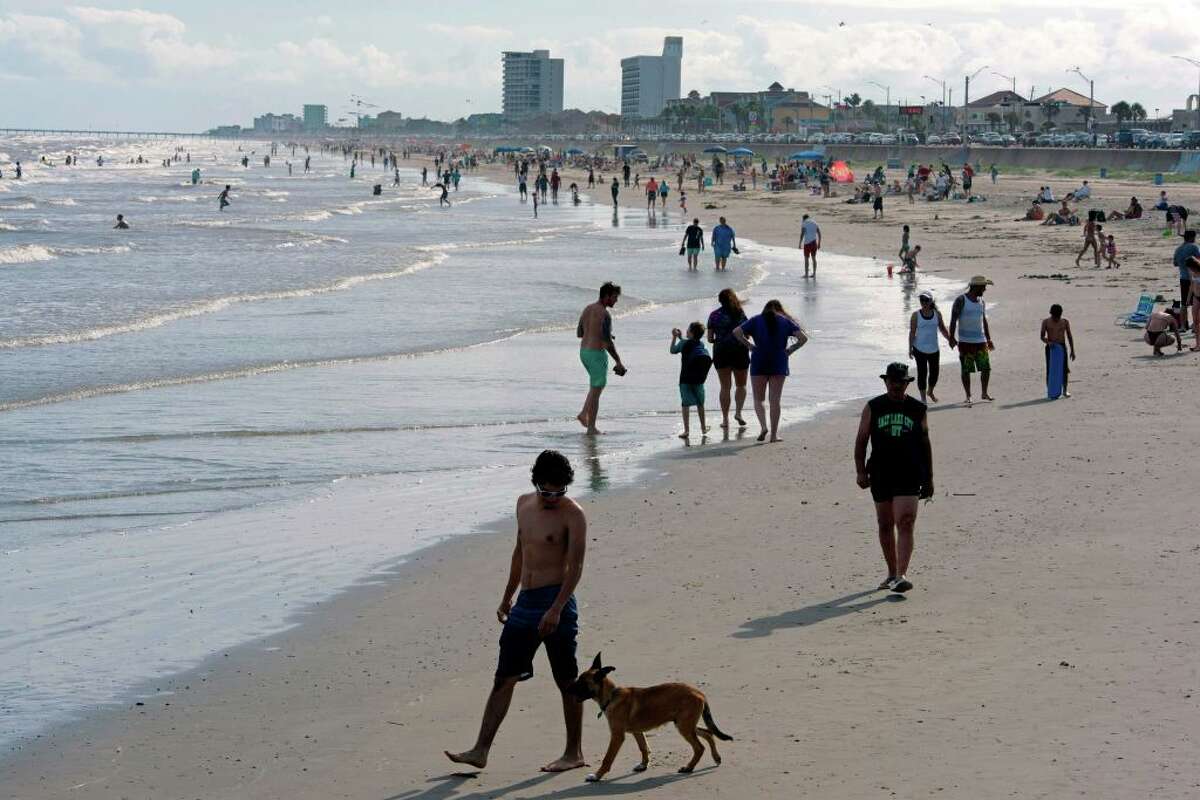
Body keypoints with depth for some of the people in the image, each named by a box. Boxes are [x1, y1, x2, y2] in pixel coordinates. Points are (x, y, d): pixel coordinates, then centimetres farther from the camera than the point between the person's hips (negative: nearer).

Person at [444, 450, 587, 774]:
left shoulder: (572, 514, -11)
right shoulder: (524, 504, 10)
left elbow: (575, 566, -17)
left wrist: (556, 610, -26)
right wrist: (507, 597, 24)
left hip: (556, 601, -7)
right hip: (526, 602, 7)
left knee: (567, 681, 2)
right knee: (503, 678, 4)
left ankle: (574, 753, 13)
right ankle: (481, 750, 5)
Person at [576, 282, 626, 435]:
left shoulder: (587, 309, 9)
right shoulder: (605, 314, -19)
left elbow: (578, 333, 17)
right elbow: (607, 343, -22)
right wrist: (619, 362, -17)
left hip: (583, 352, 8)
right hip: (597, 354, -8)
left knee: (598, 385, 25)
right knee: (596, 391, 1)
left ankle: (584, 414, 16)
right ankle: (591, 428, 6)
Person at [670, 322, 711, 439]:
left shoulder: (683, 343, -11)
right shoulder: (702, 345, 3)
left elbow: (673, 351, 5)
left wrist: (674, 337, 15)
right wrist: (680, 337, 24)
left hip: (685, 379, -4)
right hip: (699, 379, 4)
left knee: (685, 404, -2)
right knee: (700, 403, 17)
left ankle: (686, 430, -10)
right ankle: (703, 428, 27)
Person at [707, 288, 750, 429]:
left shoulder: (714, 315, 2)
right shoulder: (740, 313, 0)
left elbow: (710, 338, 1)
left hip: (721, 352, 0)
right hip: (740, 352, 0)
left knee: (725, 387, 6)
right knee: (741, 385, 15)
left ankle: (725, 419, 3)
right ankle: (738, 411, -4)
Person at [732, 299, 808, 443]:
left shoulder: (756, 320, 6)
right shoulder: (786, 322, 7)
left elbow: (736, 332, -6)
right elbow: (803, 338, -4)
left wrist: (748, 345, 0)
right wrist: (791, 349, 4)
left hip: (759, 363, -1)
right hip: (779, 365, 1)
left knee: (758, 399, 9)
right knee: (775, 400, 6)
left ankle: (763, 426, -13)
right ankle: (774, 434, 4)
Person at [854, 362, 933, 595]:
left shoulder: (918, 410, 6)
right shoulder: (873, 408, 5)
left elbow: (925, 444, 12)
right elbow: (861, 441, 6)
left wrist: (928, 479, 12)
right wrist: (861, 471, -5)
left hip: (909, 476, -2)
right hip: (880, 475, 2)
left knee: (905, 524, -14)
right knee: (885, 525, 10)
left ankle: (901, 576, -20)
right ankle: (892, 573, 24)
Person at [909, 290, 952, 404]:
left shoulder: (937, 314, 2)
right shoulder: (916, 315, -5)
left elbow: (943, 329, 11)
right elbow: (912, 332, -5)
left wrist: (950, 340, 0)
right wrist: (910, 349, -8)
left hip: (934, 349, 3)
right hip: (920, 349, -3)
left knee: (935, 372, 8)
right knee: (922, 373, -4)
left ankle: (930, 392, 35)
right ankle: (923, 397, 5)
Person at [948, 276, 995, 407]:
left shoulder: (981, 301, 13)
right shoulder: (961, 300, -7)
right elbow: (953, 319, -10)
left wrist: (989, 339, 22)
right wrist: (952, 337, -18)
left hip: (980, 341, 6)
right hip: (965, 341, -6)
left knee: (986, 368, 3)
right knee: (966, 370, -1)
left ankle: (984, 393, 19)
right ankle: (968, 396, 7)